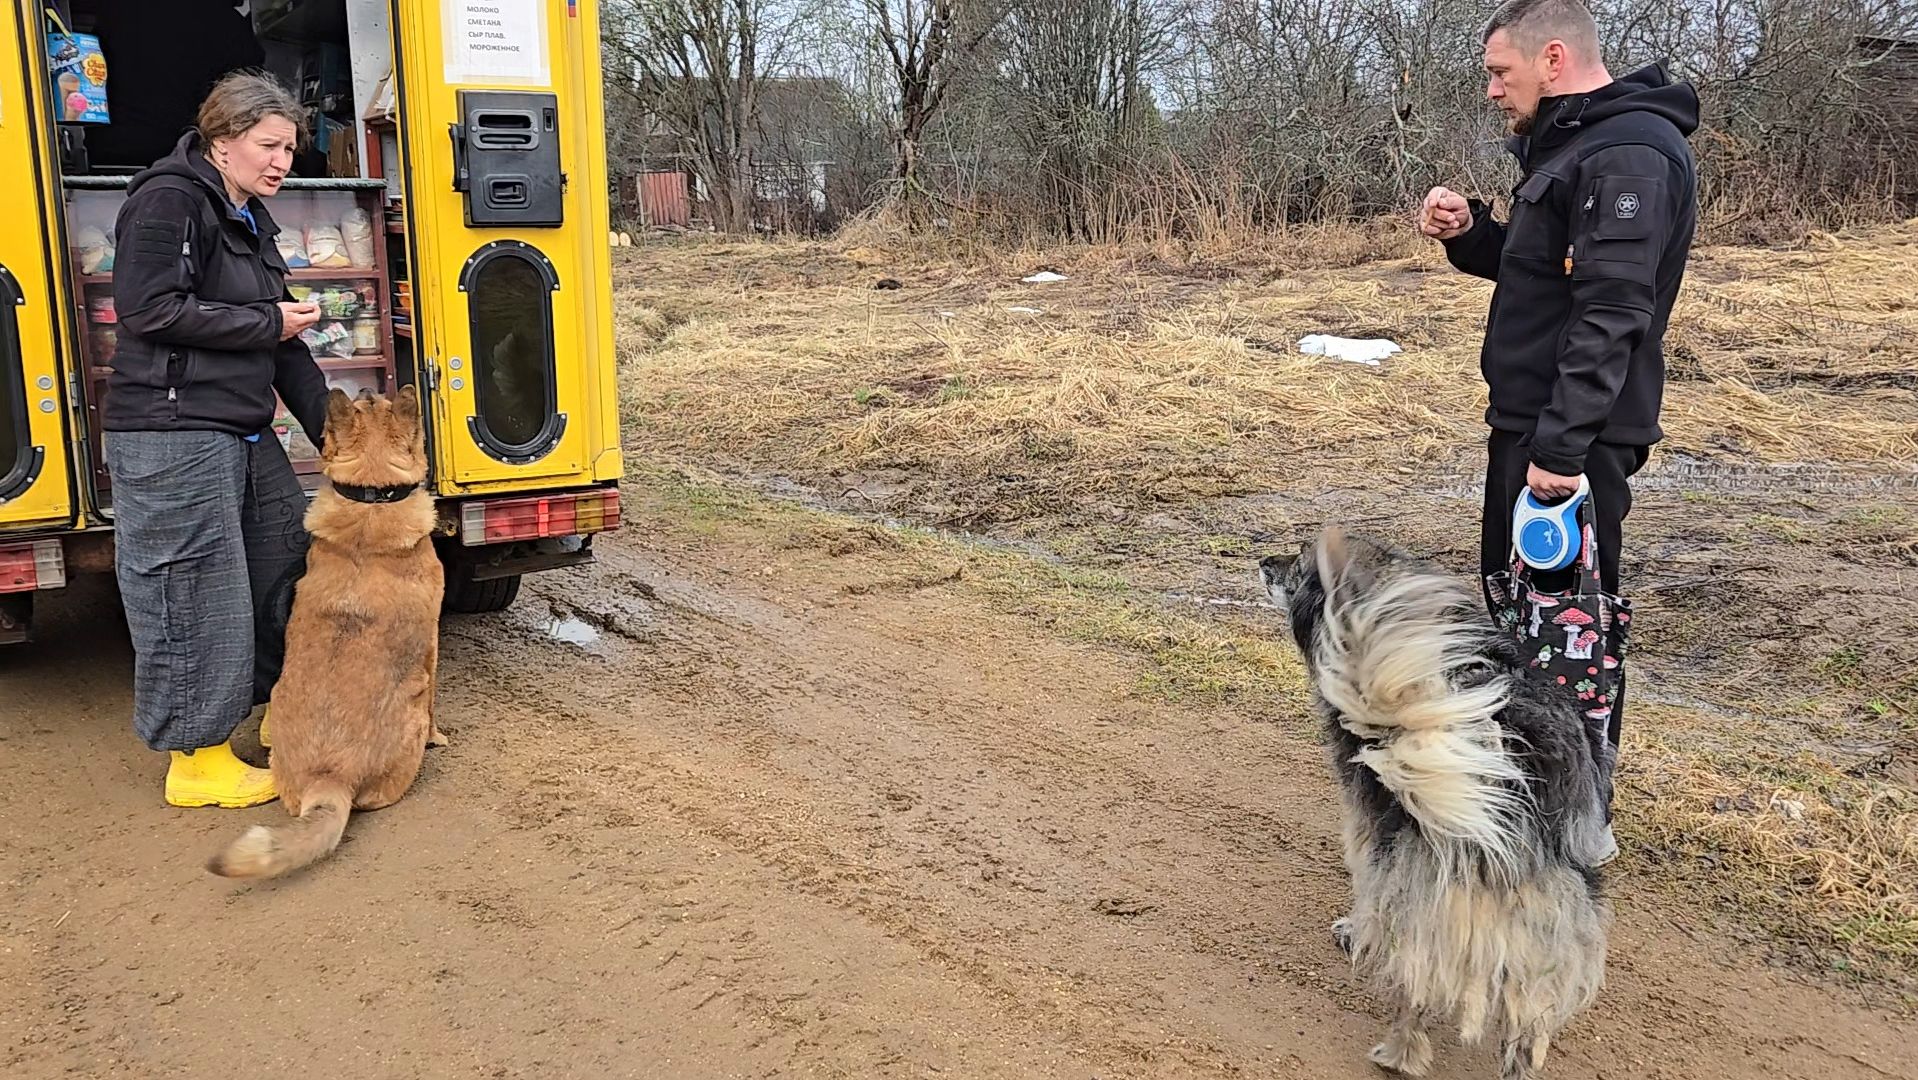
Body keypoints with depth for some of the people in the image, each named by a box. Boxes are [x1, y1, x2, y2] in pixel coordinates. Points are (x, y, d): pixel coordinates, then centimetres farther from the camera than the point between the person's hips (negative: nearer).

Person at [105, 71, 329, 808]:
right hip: (171, 437, -9)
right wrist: (267, 324, -12)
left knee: (290, 561, 14)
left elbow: (279, 340, 19)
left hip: (243, 433, 9)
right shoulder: (168, 200, -9)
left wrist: (327, 424, 12)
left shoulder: (248, 221, 19)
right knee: (198, 600, -4)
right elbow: (149, 309, -19)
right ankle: (196, 761, 9)